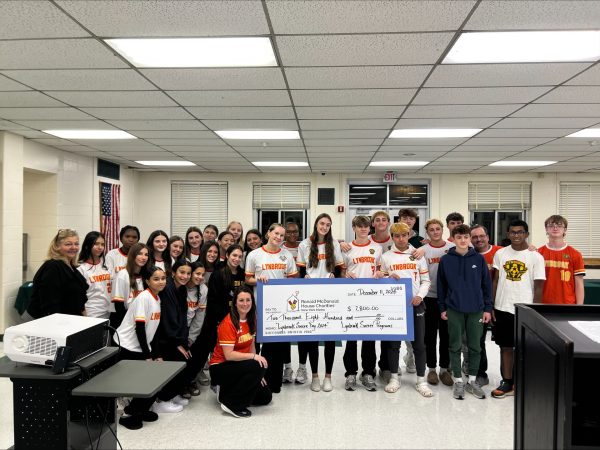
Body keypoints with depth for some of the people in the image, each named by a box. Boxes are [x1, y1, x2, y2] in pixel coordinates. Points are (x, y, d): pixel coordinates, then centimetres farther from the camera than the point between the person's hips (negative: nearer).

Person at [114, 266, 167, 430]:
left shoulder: (157, 299, 7)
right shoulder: (144, 297, -18)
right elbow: (139, 328, -20)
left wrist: (155, 355, 10)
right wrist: (148, 356, -16)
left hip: (141, 347, 8)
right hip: (126, 347, -8)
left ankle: (141, 409, 22)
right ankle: (128, 414, 9)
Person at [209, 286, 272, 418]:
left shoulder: (251, 320, 1)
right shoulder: (228, 323, -22)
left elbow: (251, 346, 3)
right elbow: (229, 355, -25)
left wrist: (258, 374, -4)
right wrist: (254, 356, -30)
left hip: (240, 366, 7)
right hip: (220, 368, -7)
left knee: (265, 397, 4)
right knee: (257, 367, -30)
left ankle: (231, 391, 17)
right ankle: (231, 404, -16)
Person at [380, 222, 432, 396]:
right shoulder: (386, 257, 4)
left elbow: (426, 280, 7)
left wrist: (420, 296, -9)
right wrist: (389, 278, -14)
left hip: (415, 304, 1)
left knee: (419, 343, 4)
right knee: (393, 342, 6)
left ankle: (421, 380, 16)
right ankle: (394, 377, 20)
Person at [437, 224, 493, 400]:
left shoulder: (479, 259, 0)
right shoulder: (445, 260, -2)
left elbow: (486, 284, 4)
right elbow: (441, 286, 2)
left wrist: (487, 308, 2)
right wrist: (442, 308, 1)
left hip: (476, 310, 1)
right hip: (454, 310, -1)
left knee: (475, 347, 10)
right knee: (455, 347, 7)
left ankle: (472, 381, 24)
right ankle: (458, 381, 20)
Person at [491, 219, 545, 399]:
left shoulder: (536, 257, -4)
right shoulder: (500, 253, 4)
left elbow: (538, 287, -3)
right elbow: (495, 281, 7)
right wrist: (490, 306, 3)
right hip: (502, 309, 3)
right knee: (505, 347, 10)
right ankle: (507, 383, 21)